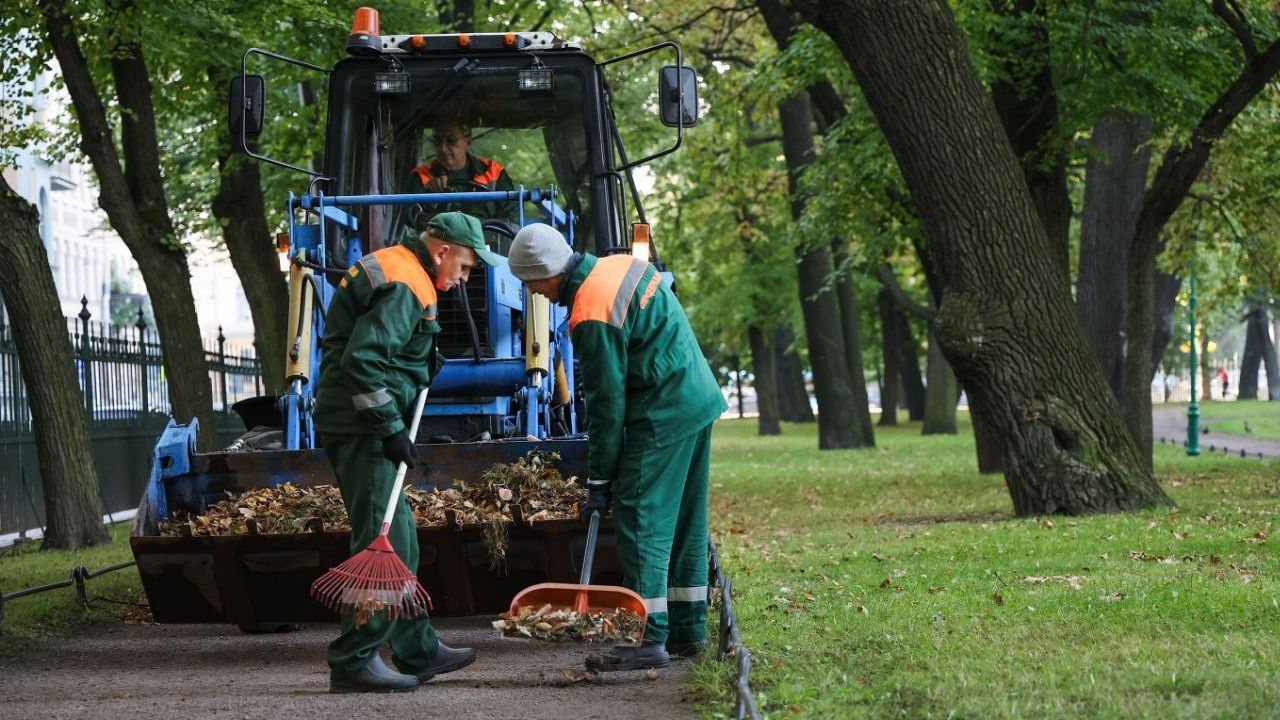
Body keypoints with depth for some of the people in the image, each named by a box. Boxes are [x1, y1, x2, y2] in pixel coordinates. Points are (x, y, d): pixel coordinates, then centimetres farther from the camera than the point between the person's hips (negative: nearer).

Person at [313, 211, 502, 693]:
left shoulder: (393, 270, 18)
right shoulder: (404, 288, -16)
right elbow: (361, 361, -26)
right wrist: (391, 428, -22)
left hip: (355, 425, 11)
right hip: (360, 429, -11)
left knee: (400, 544, 17)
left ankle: (418, 651, 25)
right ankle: (353, 662, -10)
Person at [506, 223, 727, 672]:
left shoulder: (592, 316, -20)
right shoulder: (623, 265, 8)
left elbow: (606, 402, -16)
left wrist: (600, 478, -8)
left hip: (664, 414, -10)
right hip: (699, 398, 10)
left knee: (641, 521, -7)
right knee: (684, 521, 14)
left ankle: (651, 639, -10)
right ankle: (688, 630, 20)